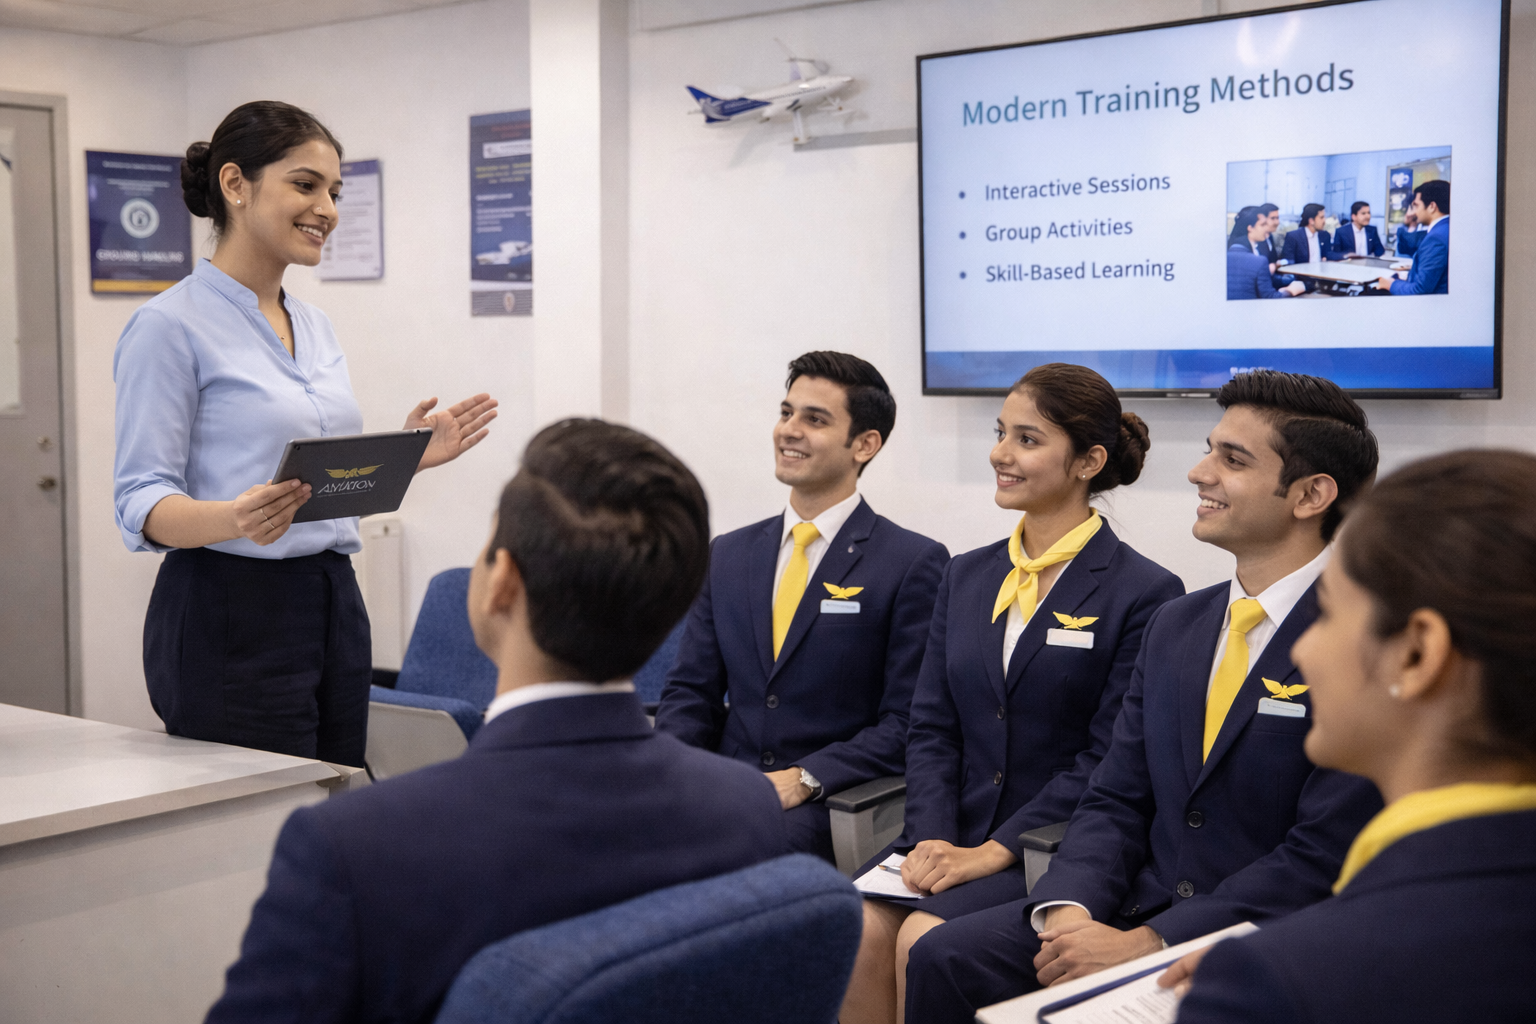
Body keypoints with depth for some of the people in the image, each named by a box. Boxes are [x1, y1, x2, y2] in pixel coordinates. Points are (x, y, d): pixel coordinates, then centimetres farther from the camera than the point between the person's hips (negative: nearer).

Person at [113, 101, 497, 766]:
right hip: (232, 616, -7)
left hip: (332, 605, 8)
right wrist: (233, 519, -30)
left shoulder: (315, 326, 15)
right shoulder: (170, 326, -9)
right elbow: (141, 500, -12)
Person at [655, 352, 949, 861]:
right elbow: (690, 691, 15)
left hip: (833, 807, -4)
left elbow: (909, 723, -6)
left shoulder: (915, 563, -2)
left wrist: (804, 779, -18)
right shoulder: (728, 555, 15)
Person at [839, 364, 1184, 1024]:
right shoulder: (966, 578, 14)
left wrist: (995, 851, -16)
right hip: (954, 832, 5)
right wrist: (933, 840, -7)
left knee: (924, 939, -27)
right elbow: (931, 728, 10)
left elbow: (1109, 760, -10)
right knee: (858, 926, -23)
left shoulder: (1145, 593, -5)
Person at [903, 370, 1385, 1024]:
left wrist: (1144, 944, -20)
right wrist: (1071, 908, -9)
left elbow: (1325, 855, -16)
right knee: (944, 957, -13)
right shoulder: (1173, 626, 13)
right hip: (1141, 907, 6)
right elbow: (1115, 801, 12)